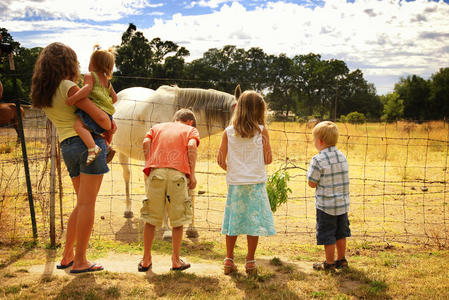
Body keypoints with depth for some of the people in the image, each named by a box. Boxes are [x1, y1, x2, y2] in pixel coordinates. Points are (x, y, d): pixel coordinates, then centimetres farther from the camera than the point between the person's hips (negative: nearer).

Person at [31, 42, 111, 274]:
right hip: (88, 141, -7)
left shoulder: (42, 93, 12)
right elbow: (101, 118, -13)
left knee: (83, 203, 17)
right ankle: (80, 262, 1)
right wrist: (109, 128, 9)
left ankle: (67, 255, 21)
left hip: (67, 148, 8)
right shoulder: (68, 87, -10)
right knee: (87, 203, -3)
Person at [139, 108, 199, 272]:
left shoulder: (157, 126, 27)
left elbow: (146, 142, 9)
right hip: (178, 173, -2)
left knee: (150, 219, 9)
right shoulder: (191, 130, 20)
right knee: (178, 220, 8)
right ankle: (176, 261, 13)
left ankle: (146, 260, 16)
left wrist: (149, 168, 12)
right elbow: (191, 146, -1)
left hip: (156, 171, 2)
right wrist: (192, 175, -1)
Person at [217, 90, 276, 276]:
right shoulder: (261, 131, -5)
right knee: (254, 221, 6)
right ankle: (250, 262, 12)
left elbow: (221, 160, -1)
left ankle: (229, 260, 18)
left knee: (233, 220, 11)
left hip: (234, 183, 2)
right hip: (256, 183, -2)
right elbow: (268, 159, -4)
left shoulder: (228, 132, 0)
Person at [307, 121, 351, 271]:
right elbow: (341, 178, 10)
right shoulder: (342, 156, 3)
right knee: (341, 233, 20)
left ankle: (329, 263, 18)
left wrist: (310, 173, 4)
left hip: (326, 205, -7)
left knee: (327, 236, 7)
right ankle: (341, 260, 32)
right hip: (343, 203, 7)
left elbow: (312, 183, -13)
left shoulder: (318, 160, -18)